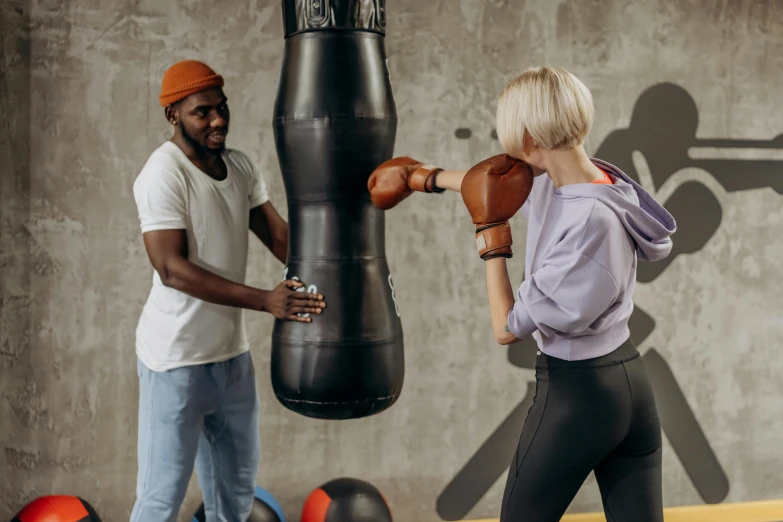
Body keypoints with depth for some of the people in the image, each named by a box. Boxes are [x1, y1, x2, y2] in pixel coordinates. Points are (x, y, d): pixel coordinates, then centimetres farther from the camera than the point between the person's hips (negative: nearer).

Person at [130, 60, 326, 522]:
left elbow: (279, 235, 4)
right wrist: (265, 301, -29)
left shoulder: (240, 166, 6)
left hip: (233, 352, 8)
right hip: (177, 359, -7)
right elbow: (172, 269, -24)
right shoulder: (164, 173, -17)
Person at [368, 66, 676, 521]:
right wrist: (424, 177, 34)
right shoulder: (563, 181, -1)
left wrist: (492, 231, -8)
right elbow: (491, 179, 20)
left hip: (574, 391, -8)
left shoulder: (591, 220, -25)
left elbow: (508, 328, -17)